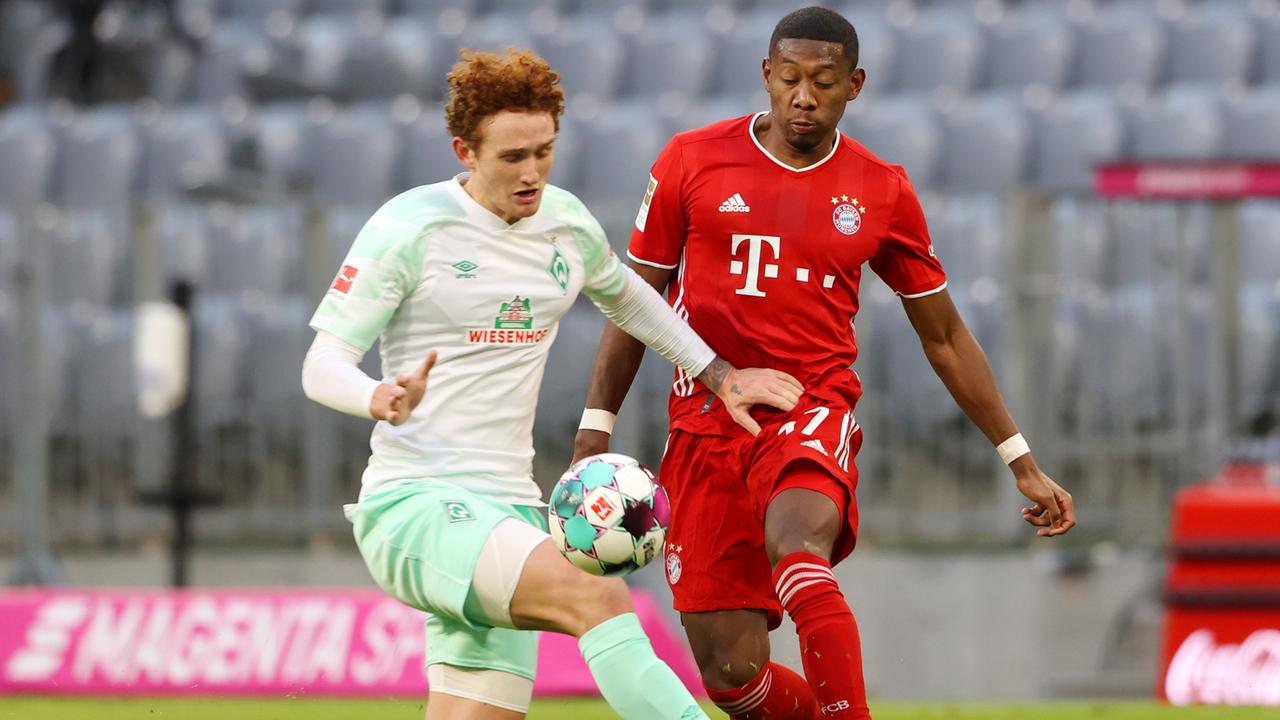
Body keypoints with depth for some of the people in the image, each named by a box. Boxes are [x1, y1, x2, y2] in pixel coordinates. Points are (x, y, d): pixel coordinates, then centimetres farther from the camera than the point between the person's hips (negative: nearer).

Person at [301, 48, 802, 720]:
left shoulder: (568, 224, 11)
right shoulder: (409, 228, -8)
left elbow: (627, 298, 34)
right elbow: (322, 366, -8)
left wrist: (719, 374, 29)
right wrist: (380, 400, -30)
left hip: (509, 512, 7)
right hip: (414, 506, -7)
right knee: (600, 598, -30)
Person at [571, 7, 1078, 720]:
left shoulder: (881, 192, 4)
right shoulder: (694, 160, 3)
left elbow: (944, 335, 14)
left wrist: (1022, 462, 14)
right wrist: (594, 429, 5)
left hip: (813, 415, -1)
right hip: (707, 422, 1)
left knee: (796, 547, -37)